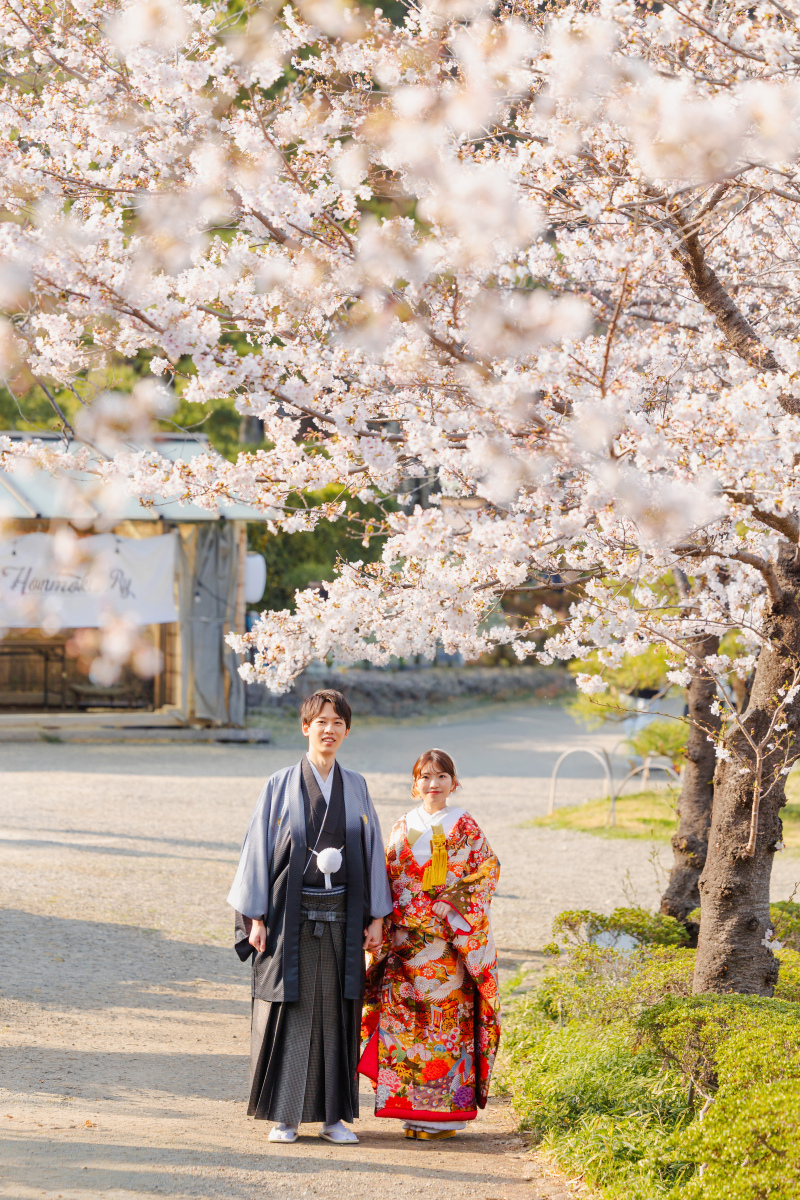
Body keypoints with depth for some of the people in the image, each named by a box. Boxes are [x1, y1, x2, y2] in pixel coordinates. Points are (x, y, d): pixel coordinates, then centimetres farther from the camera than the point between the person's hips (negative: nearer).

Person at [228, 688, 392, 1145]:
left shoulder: (356, 787, 8)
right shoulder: (281, 786, 0)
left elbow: (372, 850, 10)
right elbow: (260, 848, 0)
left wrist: (377, 916, 4)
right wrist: (256, 917, -6)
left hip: (341, 918, 2)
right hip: (292, 917, -2)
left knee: (337, 1013, 4)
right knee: (288, 1012, -1)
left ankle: (333, 1115, 11)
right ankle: (285, 1116, 6)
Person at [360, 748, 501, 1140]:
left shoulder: (464, 827, 1)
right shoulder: (403, 828, 10)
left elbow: (488, 870, 0)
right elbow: (386, 878, 12)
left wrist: (458, 901, -10)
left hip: (450, 940, -3)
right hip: (406, 939, 3)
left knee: (448, 1019, -4)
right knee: (404, 1016, 1)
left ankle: (446, 1111, 2)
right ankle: (412, 1108, 8)